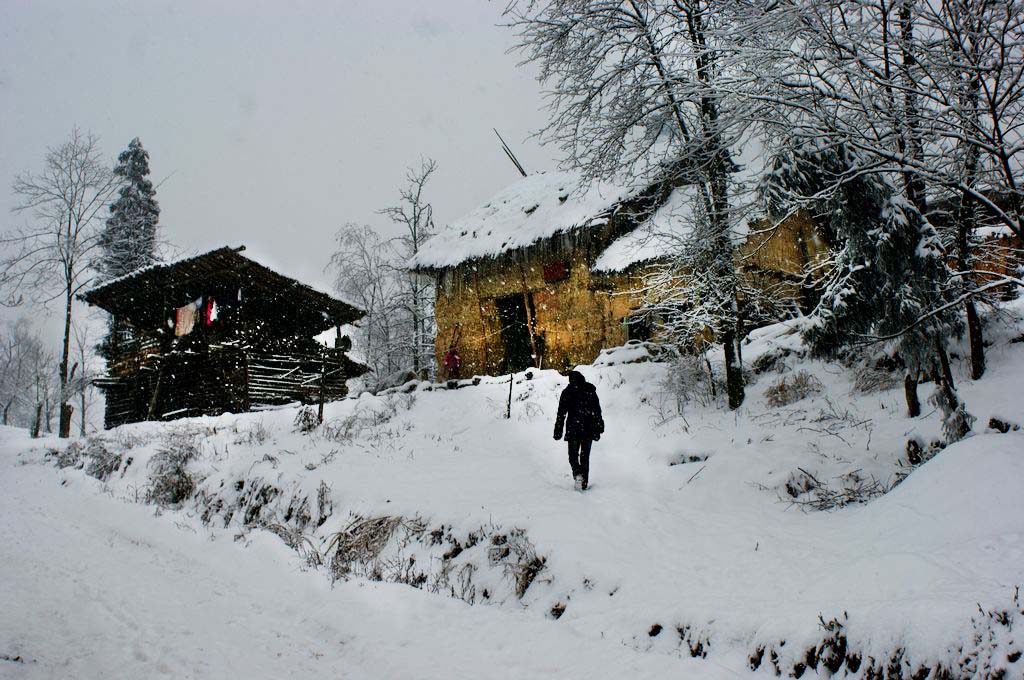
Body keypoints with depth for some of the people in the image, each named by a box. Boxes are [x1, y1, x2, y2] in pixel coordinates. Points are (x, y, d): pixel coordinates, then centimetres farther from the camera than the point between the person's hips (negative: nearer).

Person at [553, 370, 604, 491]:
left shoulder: (567, 392, -1)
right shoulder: (591, 391, 5)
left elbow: (561, 413, -3)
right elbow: (597, 412, 5)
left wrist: (558, 431, 0)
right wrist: (598, 428, 10)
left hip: (573, 429, -2)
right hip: (588, 430, 2)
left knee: (573, 454, 9)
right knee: (585, 456, 12)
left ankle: (578, 473, -18)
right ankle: (584, 482, 13)